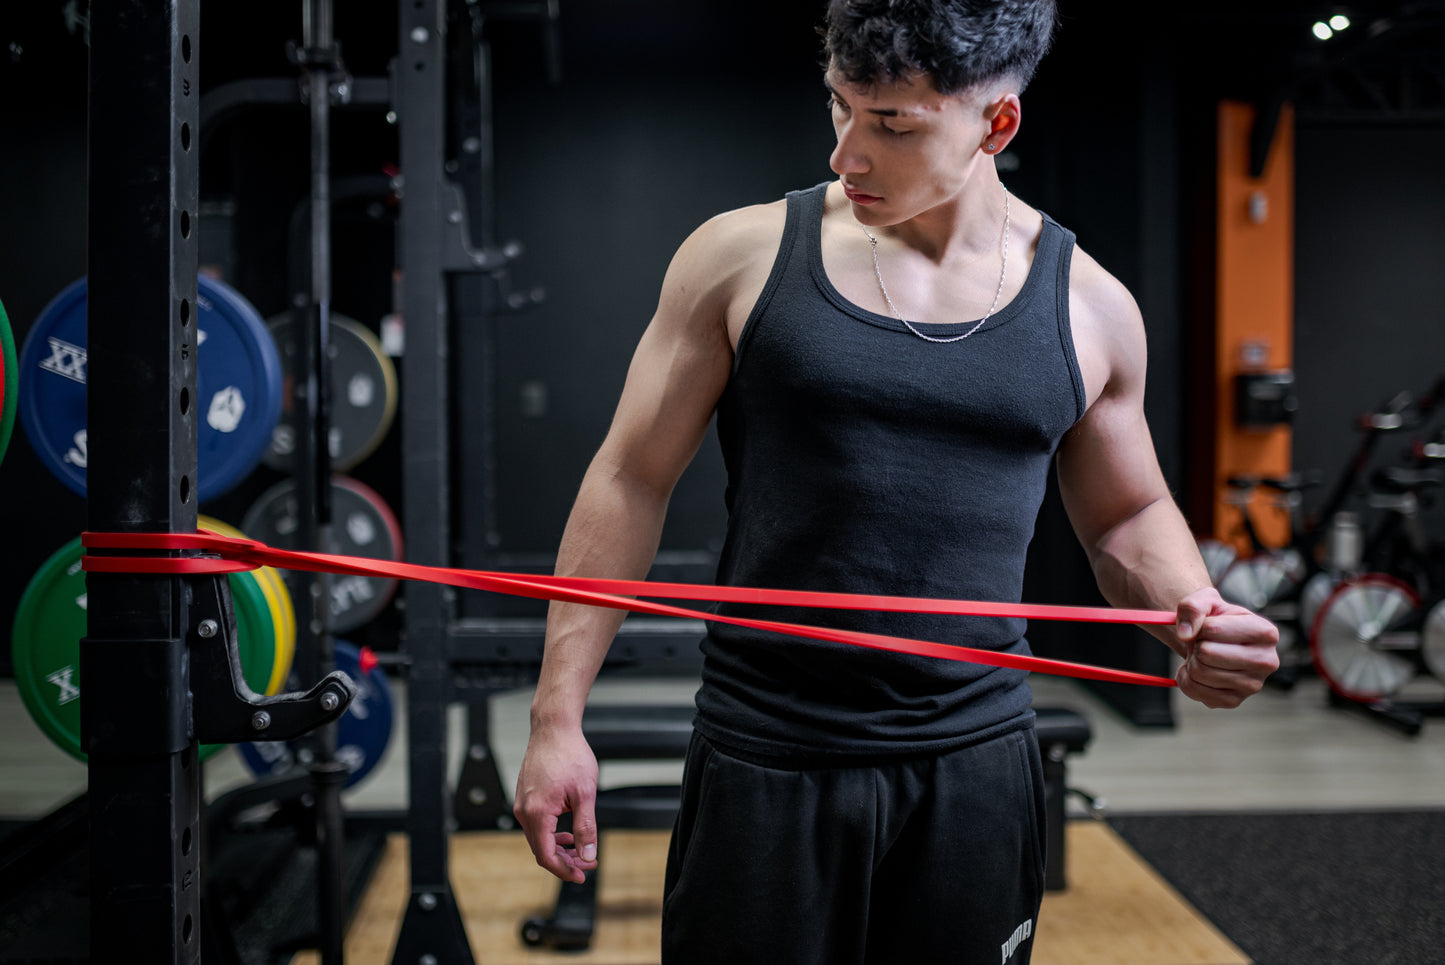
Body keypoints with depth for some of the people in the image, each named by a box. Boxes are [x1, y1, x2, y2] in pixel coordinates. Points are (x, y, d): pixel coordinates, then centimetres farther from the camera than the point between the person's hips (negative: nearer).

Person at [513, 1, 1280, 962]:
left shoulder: (1087, 305, 1)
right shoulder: (744, 255, -4)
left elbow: (1127, 513, 15)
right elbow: (632, 482, -1)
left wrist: (1194, 614, -7)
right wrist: (559, 717, -3)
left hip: (975, 770, 2)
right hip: (764, 769, -1)